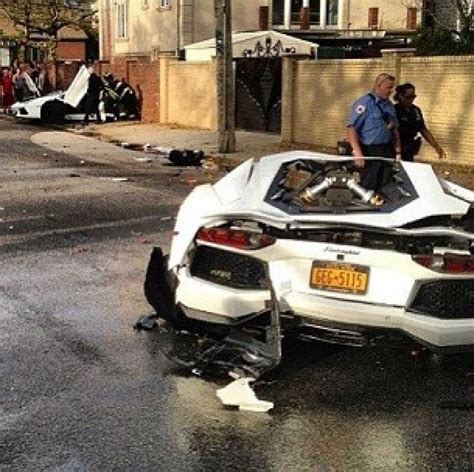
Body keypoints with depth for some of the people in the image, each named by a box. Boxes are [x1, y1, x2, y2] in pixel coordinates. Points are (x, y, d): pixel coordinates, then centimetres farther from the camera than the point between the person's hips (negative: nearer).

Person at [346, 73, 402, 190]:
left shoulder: (389, 105, 15)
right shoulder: (364, 102, -10)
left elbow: (395, 130, 23)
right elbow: (351, 128, -17)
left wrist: (398, 152, 14)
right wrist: (357, 153, -24)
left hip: (387, 152, 8)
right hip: (369, 152, -8)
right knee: (368, 188, -9)